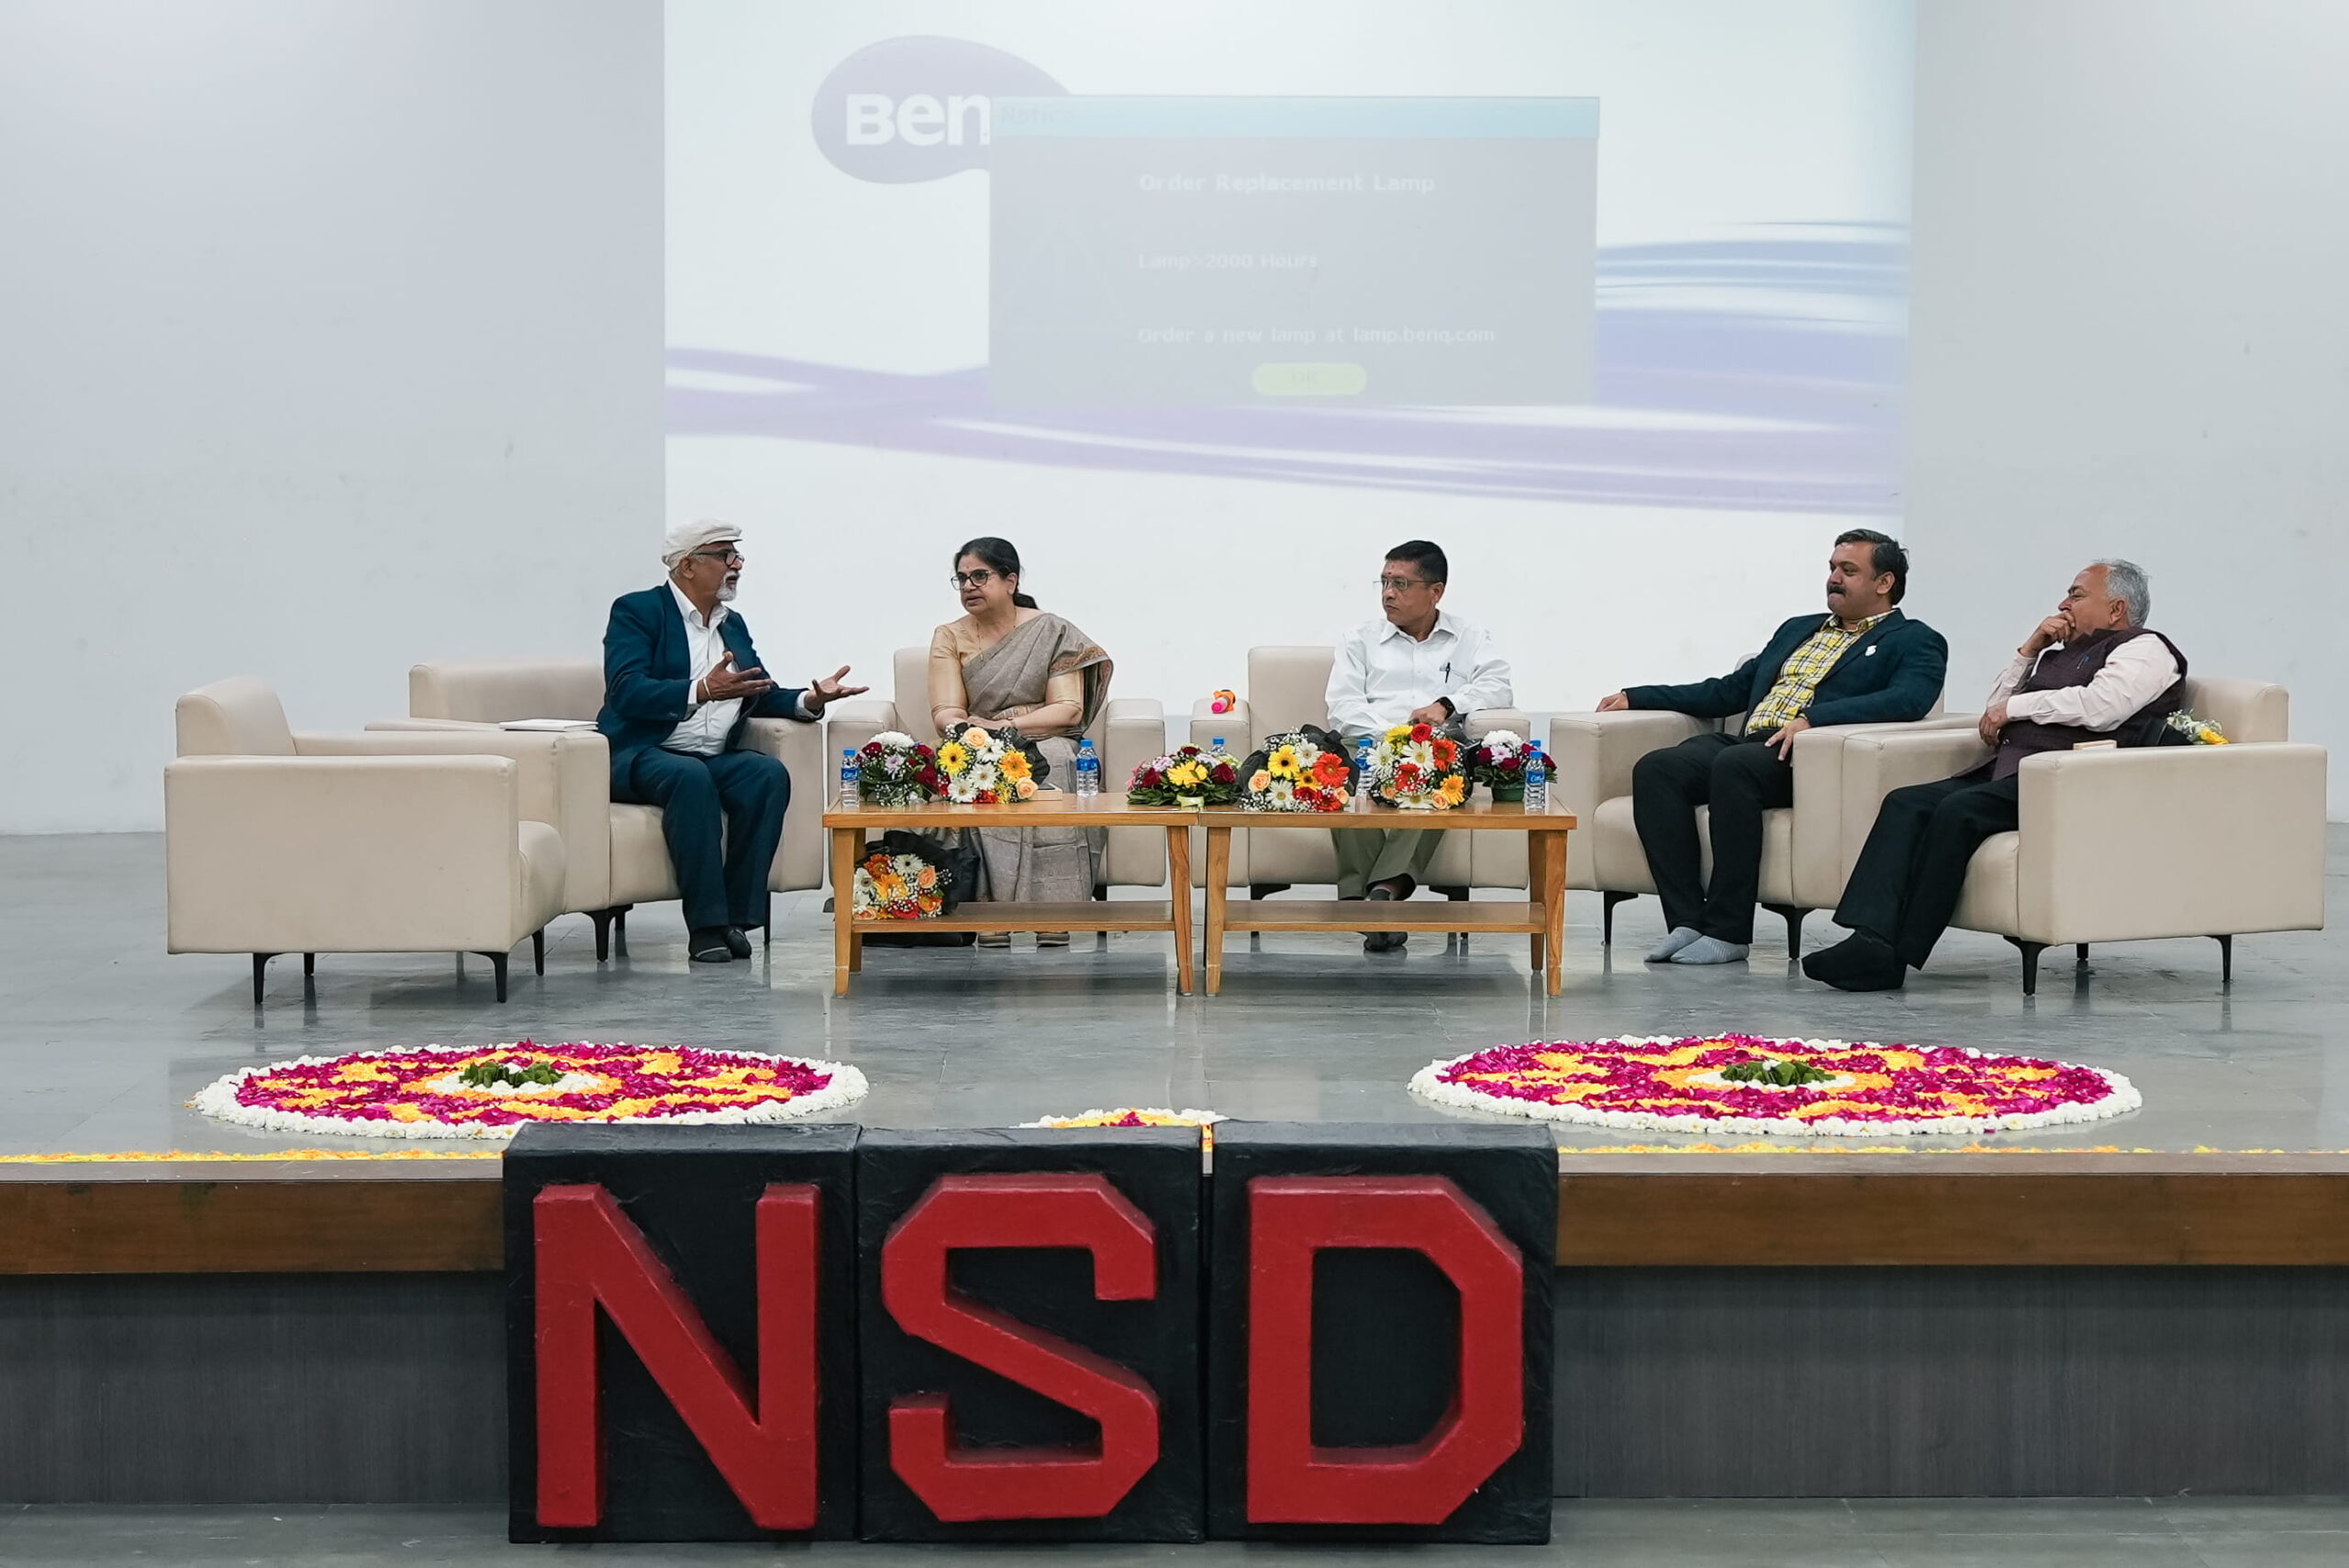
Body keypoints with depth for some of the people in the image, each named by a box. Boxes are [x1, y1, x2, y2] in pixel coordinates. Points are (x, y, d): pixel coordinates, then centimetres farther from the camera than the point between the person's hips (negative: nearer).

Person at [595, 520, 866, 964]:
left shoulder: (732, 624, 21)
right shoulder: (637, 611, -2)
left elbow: (762, 694, 18)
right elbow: (625, 691, -17)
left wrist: (811, 699, -4)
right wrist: (702, 691, -30)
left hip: (714, 759, 6)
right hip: (641, 756, -6)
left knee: (769, 773, -25)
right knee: (690, 776, -38)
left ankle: (737, 916, -24)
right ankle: (706, 926, -33)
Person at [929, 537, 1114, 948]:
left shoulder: (1051, 632, 5)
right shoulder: (949, 638, 10)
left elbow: (1069, 711, -4)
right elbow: (945, 714, -1)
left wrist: (1006, 726, -17)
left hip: (1044, 741, -1)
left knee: (1049, 764, -36)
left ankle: (1052, 914, -39)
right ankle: (992, 911, -38)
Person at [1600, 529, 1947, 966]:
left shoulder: (1914, 642, 9)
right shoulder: (1797, 630, 32)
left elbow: (1908, 700, -12)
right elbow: (1728, 691, 32)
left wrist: (1812, 718, -24)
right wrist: (1636, 696, 23)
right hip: (1747, 742, 7)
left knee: (1734, 764, -37)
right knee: (1654, 769, -21)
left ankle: (1728, 931, -30)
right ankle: (1686, 922, -23)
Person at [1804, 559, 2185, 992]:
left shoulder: (2143, 649, 7)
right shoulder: (2059, 653, 33)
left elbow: (2100, 706, -13)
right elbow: (1995, 705, 29)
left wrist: (2014, 707, -3)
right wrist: (2029, 651, 17)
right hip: (2005, 774, 8)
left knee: (1959, 809, -31)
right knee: (1904, 804, -15)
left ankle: (1899, 953, -32)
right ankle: (1872, 940, -30)